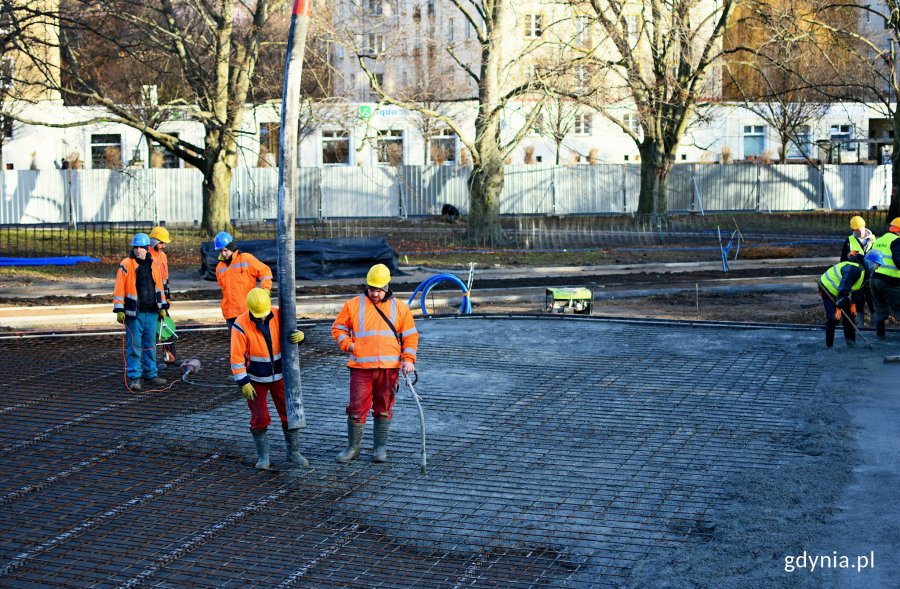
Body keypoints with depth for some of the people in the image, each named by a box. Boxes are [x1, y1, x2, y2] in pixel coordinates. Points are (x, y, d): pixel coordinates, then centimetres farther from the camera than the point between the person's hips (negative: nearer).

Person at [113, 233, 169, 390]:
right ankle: (134, 377, 1)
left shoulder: (153, 265, 11)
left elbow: (159, 286, 18)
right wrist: (119, 310, -12)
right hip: (134, 313, -5)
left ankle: (150, 374, 21)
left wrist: (162, 307, 17)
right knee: (134, 345, -3)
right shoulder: (126, 265, -5)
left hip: (151, 312, 5)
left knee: (150, 345, 11)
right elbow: (119, 288, -7)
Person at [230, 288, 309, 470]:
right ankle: (263, 456, 16)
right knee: (260, 418, 0)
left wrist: (299, 335, -23)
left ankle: (293, 452, 20)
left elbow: (290, 332, 3)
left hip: (279, 376, 3)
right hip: (255, 379, -3)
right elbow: (237, 358, -16)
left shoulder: (278, 316, -10)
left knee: (289, 413, 5)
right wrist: (244, 383, -17)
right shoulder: (241, 325, -19)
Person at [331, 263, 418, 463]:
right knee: (357, 408, -2)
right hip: (361, 366, -1)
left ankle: (381, 448, 18)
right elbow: (338, 328, 12)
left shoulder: (400, 308, 8)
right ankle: (353, 448, 11)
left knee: (384, 409, 7)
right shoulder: (353, 305, 5)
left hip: (389, 368, 1)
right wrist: (349, 346, -5)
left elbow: (410, 336, 10)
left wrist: (408, 359, -2)